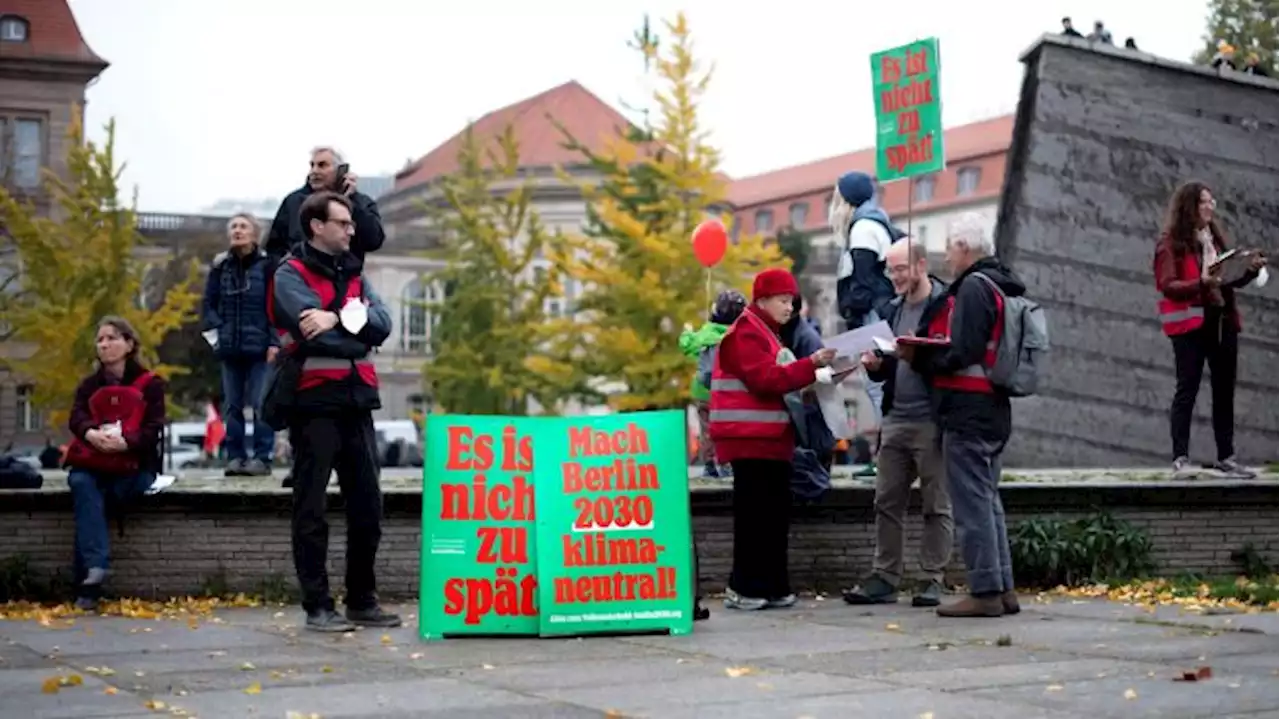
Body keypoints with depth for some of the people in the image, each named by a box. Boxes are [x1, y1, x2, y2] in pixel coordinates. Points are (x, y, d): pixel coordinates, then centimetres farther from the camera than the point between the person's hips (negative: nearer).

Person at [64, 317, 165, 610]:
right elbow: (76, 418, -3)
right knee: (81, 483, -33)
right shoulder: (89, 385, 16)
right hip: (93, 464, 3)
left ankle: (87, 583, -29)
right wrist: (90, 433, -30)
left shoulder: (150, 384, 5)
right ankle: (95, 565, -46)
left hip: (134, 467, -2)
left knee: (86, 496, -30)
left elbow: (153, 429, -8)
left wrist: (125, 442, -30)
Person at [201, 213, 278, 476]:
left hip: (260, 347, -4)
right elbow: (209, 303, 12)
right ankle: (235, 456, 11)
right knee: (232, 404, 6)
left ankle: (262, 458, -1)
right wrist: (215, 334, 1)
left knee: (261, 403, -5)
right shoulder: (220, 266, 9)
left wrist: (274, 342, -10)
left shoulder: (267, 265, -3)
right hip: (229, 347, 4)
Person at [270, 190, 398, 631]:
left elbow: (381, 323, 0)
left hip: (356, 400, 7)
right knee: (311, 511, -1)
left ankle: (363, 601, 19)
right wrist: (357, 336, -8)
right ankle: (317, 607, 4)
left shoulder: (353, 274, 17)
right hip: (313, 400, -6)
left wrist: (339, 319, -16)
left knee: (367, 507, 9)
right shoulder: (291, 275, -2)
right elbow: (307, 325, -19)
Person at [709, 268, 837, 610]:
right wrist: (811, 365, -25)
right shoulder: (746, 333, -9)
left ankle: (772, 587, 11)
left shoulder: (764, 333, 23)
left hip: (769, 438, 10)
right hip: (751, 438, -10)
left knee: (776, 513, 7)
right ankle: (743, 588, -6)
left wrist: (809, 377, 10)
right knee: (755, 514, -9)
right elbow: (767, 379, -20)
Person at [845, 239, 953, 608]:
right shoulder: (894, 309, 17)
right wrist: (876, 365, 2)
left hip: (930, 422, -7)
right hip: (895, 420, 7)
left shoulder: (945, 305, -7)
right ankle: (884, 578, 12)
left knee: (936, 506, 1)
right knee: (887, 503, 7)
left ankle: (933, 580, 6)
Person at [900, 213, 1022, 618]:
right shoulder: (1005, 286, 17)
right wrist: (924, 354, 10)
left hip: (968, 410, -10)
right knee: (988, 500, 15)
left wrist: (917, 359, -8)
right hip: (995, 409, 10)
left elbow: (961, 354, -21)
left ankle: (985, 592, -4)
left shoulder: (974, 286, -13)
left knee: (972, 502, -6)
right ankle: (1003, 588, 18)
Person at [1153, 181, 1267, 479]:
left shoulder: (1216, 239, 16)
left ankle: (1226, 457, 13)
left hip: (1222, 321, 7)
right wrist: (1201, 283, -27)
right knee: (1187, 390, -7)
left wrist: (1251, 270, -1)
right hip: (1190, 323, -7)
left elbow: (1230, 280, 18)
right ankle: (1180, 458, -6)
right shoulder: (1172, 243, -4)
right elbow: (1167, 286, -13)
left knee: (1225, 391, 7)